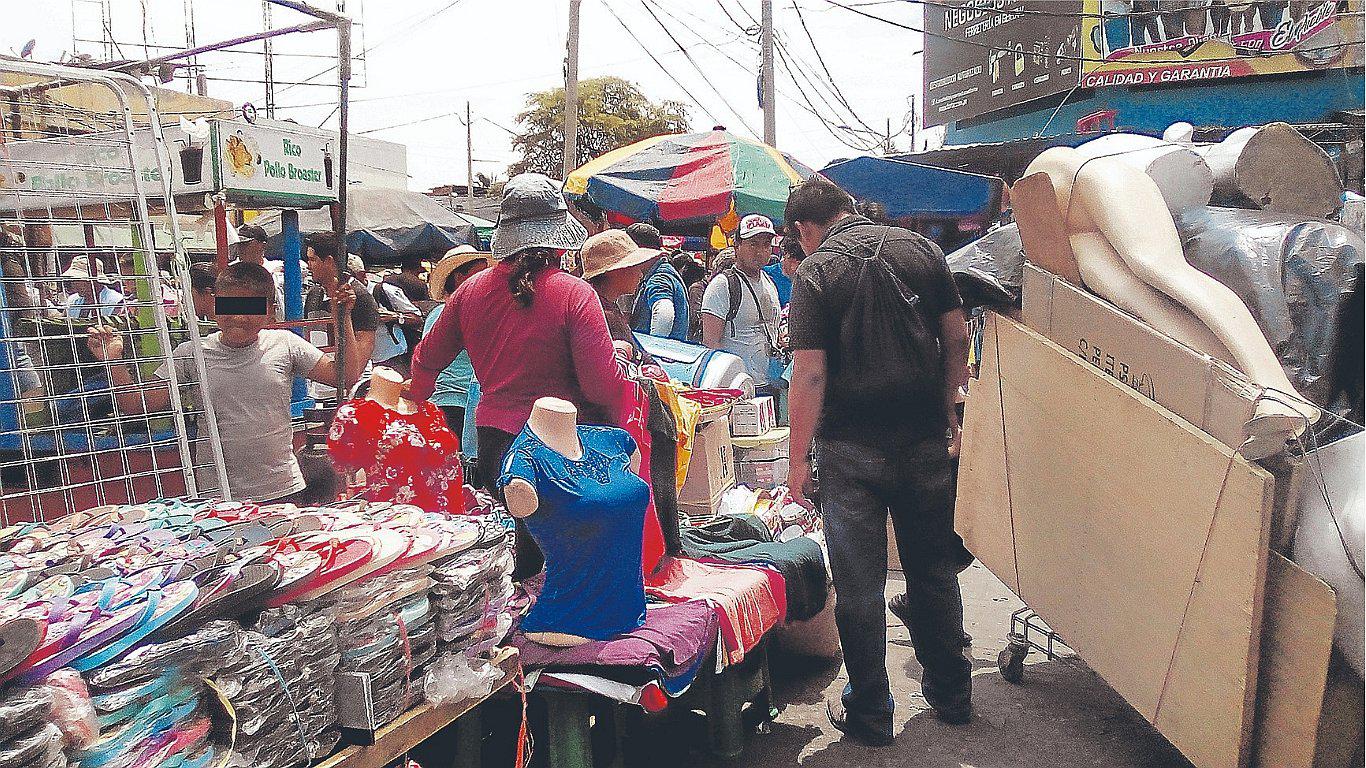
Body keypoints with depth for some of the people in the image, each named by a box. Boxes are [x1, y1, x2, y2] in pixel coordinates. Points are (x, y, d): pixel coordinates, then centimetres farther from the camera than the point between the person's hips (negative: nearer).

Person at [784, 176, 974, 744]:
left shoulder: (814, 273, -7)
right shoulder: (920, 248, 4)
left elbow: (810, 373, -13)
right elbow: (957, 338, 5)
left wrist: (799, 458, -7)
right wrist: (947, 414, 14)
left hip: (852, 449, -4)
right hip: (925, 439, 4)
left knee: (858, 584, 7)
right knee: (934, 569, 18)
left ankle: (869, 714, 18)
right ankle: (951, 692, 32)